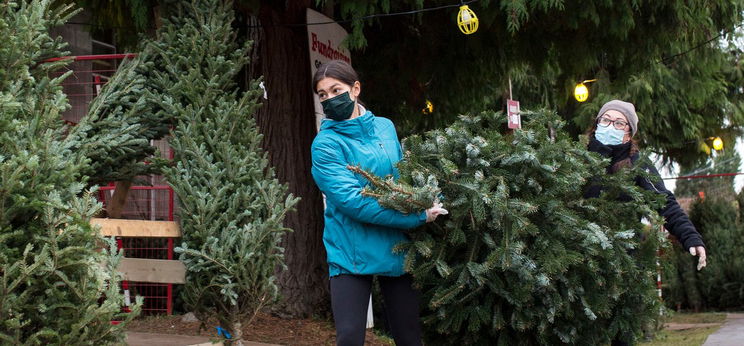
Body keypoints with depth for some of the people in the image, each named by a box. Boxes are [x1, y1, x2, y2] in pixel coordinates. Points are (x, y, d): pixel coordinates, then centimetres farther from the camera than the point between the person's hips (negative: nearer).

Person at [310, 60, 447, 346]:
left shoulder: (386, 128, 7)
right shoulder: (326, 144, -9)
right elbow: (352, 201, -19)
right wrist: (418, 217, -20)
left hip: (395, 248, 5)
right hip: (352, 254, -4)